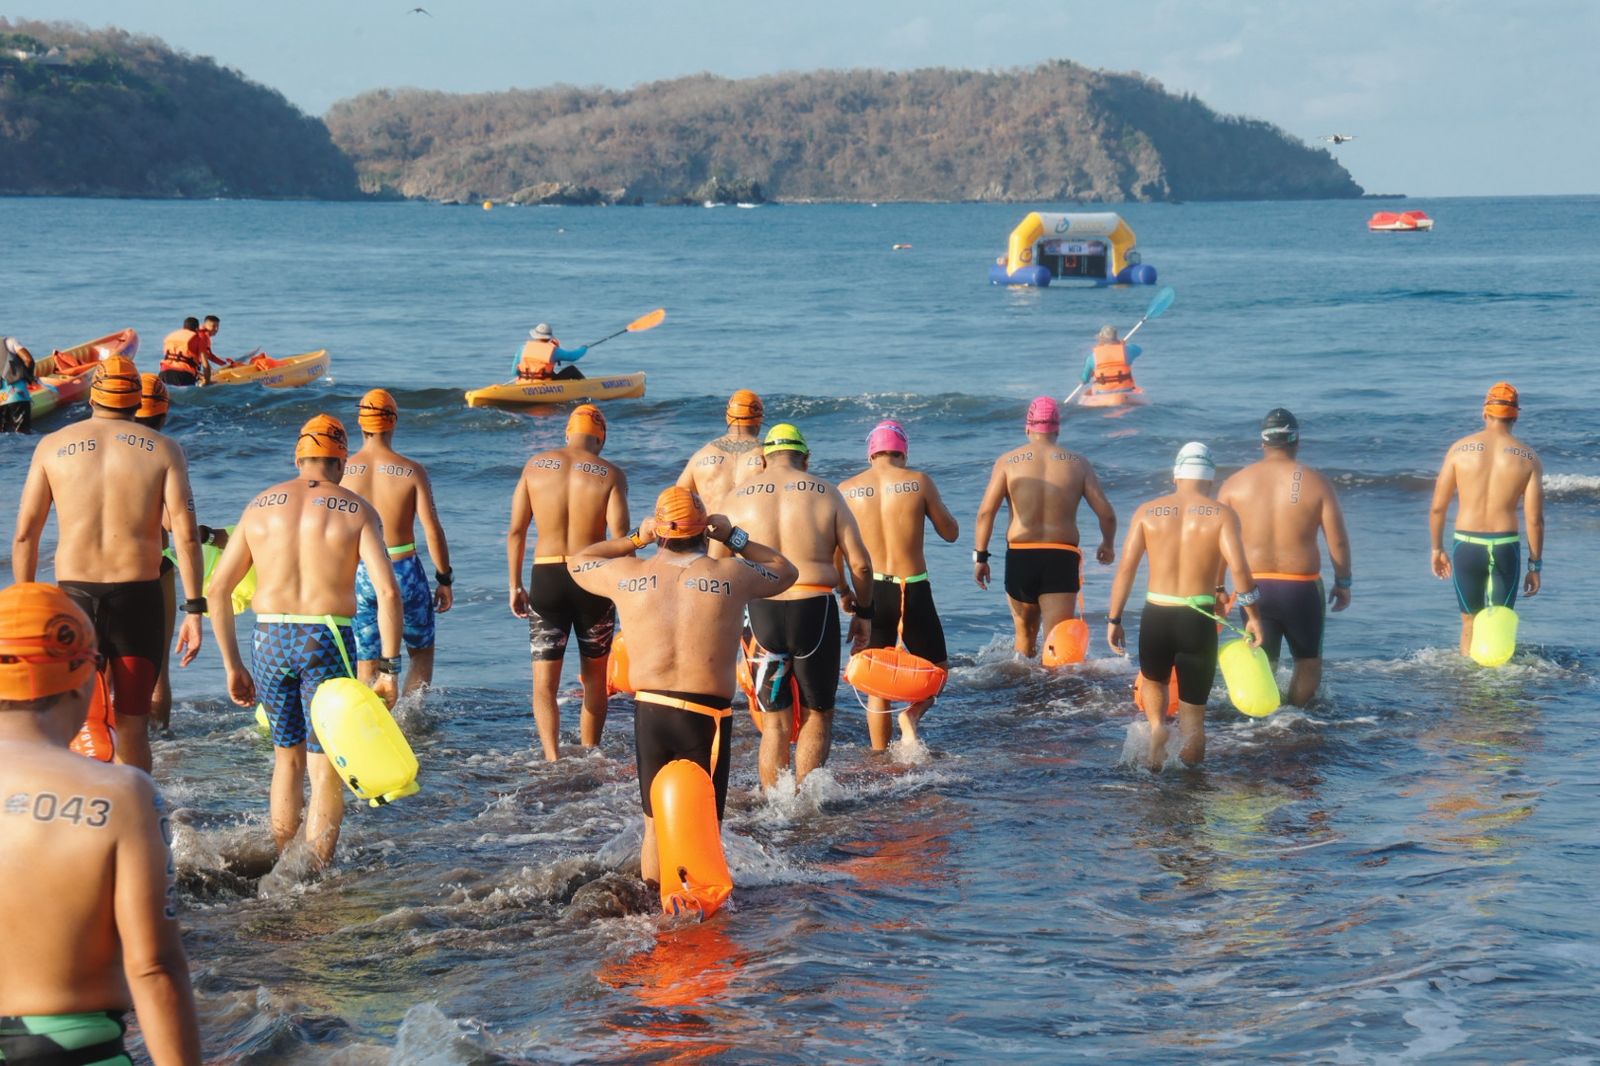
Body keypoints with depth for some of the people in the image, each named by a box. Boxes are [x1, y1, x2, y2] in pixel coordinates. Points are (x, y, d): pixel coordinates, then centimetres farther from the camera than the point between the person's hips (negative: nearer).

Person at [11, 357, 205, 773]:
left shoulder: (52, 446, 6)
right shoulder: (164, 450, 3)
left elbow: (25, 534, 4)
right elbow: (186, 533, -6)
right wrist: (194, 610, -4)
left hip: (74, 594, 0)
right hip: (138, 595, 0)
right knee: (132, 726, 10)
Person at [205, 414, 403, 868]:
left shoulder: (261, 505, 9)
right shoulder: (356, 510, -1)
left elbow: (218, 587, 7)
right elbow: (388, 592, -12)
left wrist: (232, 665, 12)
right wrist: (388, 668, -7)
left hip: (269, 640, 3)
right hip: (327, 642, -3)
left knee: (287, 757, 22)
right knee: (327, 770, 4)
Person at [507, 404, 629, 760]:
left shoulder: (535, 466, 2)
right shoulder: (610, 474, -5)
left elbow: (516, 531, 3)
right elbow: (620, 537, -12)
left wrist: (515, 585, 11)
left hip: (545, 576, 1)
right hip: (592, 577, -1)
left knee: (544, 683, 3)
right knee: (594, 677, 18)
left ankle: (552, 758, -14)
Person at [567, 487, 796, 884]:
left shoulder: (629, 575, 3)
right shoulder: (731, 575, -1)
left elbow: (577, 561, 24)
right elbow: (786, 571, 19)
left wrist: (633, 539, 23)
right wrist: (735, 538, 20)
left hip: (648, 711, 3)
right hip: (706, 714, -3)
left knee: (655, 824, 16)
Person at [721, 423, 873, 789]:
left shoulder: (738, 498, 5)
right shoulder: (825, 494, 2)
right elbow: (860, 563, -1)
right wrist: (863, 613, 11)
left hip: (760, 611, 1)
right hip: (814, 608, -1)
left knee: (775, 722, 13)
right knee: (817, 715, 13)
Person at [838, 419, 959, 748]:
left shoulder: (846, 490, -1)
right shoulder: (918, 482, -6)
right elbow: (951, 533, 4)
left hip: (870, 590, 2)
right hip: (913, 591, -2)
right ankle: (912, 715, -12)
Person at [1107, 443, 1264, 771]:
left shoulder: (1147, 511, 4)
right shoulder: (1222, 514, -1)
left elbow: (1126, 566, -1)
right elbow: (1238, 567, -13)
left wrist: (1114, 619, 4)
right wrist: (1253, 615, -3)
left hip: (1155, 617, 1)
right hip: (1199, 621, -1)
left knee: (1152, 681, 31)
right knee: (1193, 714, 11)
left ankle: (1157, 726, 3)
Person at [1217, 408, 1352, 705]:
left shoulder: (1235, 483, 1)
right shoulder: (1316, 483, -5)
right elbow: (1338, 541, -5)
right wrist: (1343, 582, 8)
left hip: (1254, 587, 2)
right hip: (1301, 588, -2)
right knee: (1308, 660, 18)